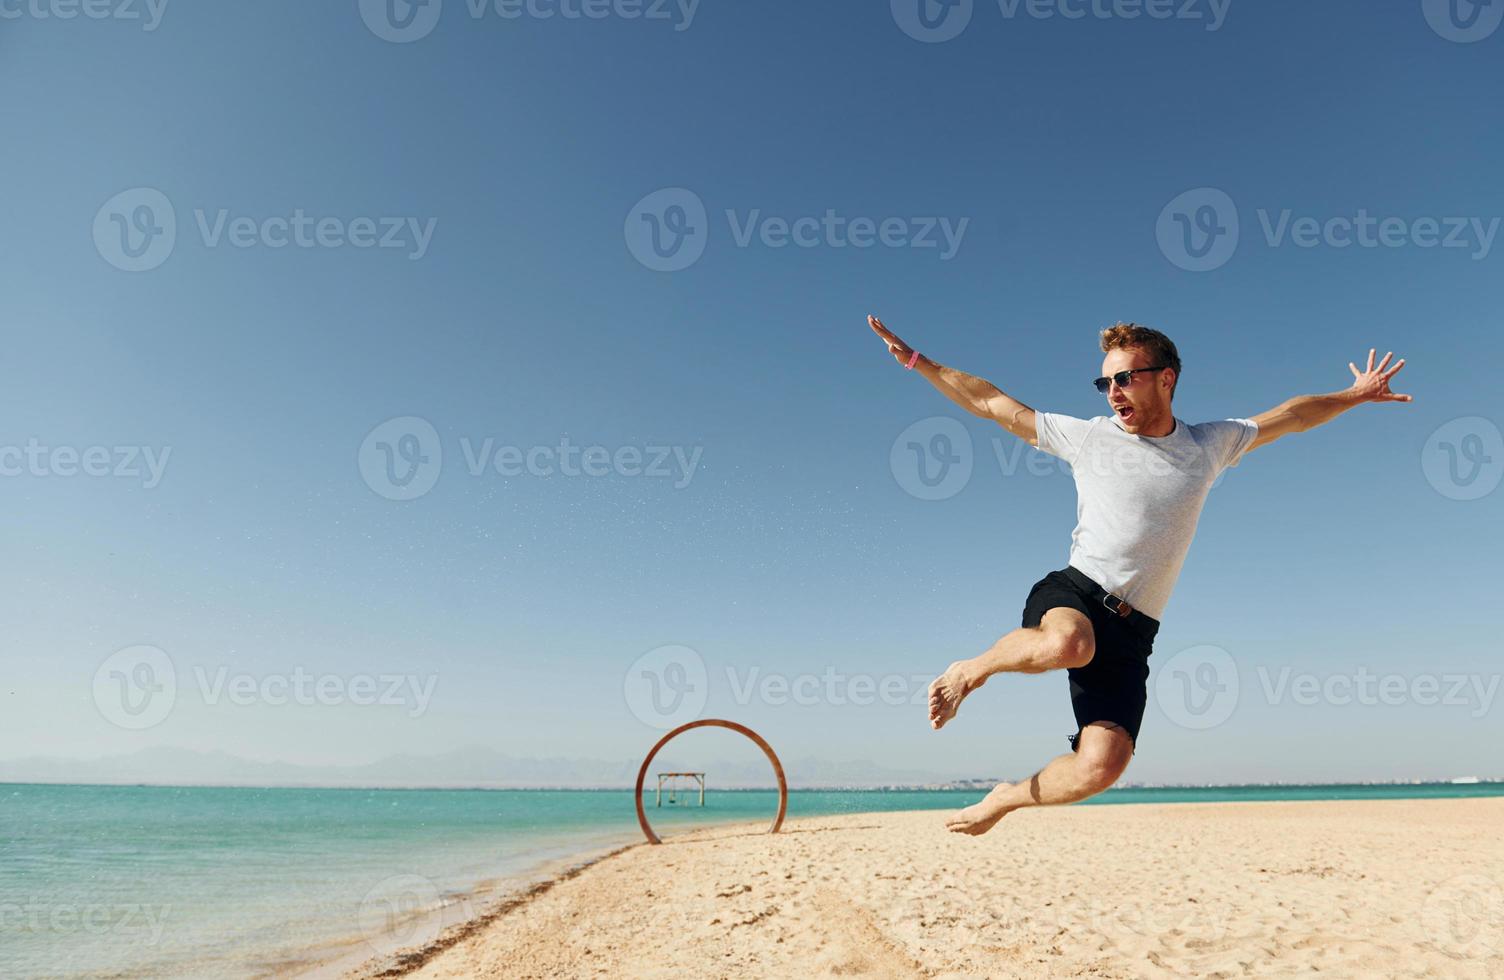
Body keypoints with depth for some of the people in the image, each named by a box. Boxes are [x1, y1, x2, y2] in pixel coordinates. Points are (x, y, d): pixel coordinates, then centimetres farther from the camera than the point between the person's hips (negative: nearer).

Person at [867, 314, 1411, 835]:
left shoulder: (1210, 445, 12)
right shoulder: (1086, 437, 4)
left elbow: (1288, 416, 30)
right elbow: (989, 403, 7)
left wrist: (1356, 394, 36)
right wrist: (915, 360, 6)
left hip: (1132, 631, 3)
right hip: (1071, 594, -3)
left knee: (1101, 767, -16)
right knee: (1068, 644, -42)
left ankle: (1005, 800, 13)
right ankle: (972, 670, -11)